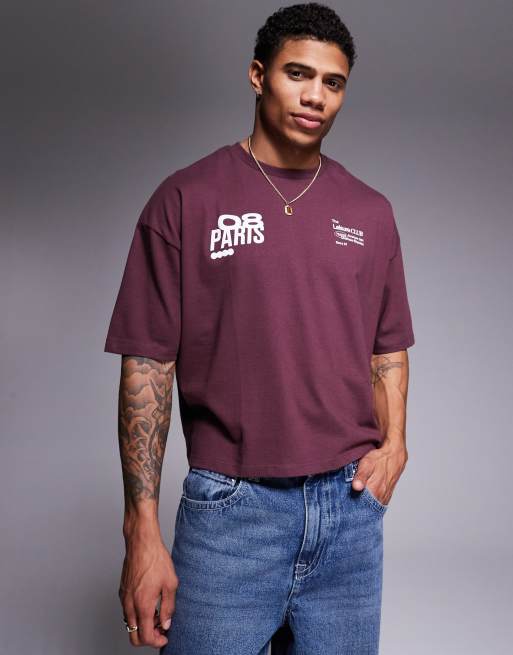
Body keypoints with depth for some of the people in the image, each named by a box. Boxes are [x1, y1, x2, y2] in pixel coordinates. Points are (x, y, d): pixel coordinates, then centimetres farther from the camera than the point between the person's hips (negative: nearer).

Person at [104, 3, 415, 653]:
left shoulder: (370, 212, 9)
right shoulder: (185, 199, -3)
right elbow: (148, 363, -5)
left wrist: (394, 443, 0)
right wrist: (142, 530, -8)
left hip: (351, 509, 4)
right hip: (230, 511, -3)